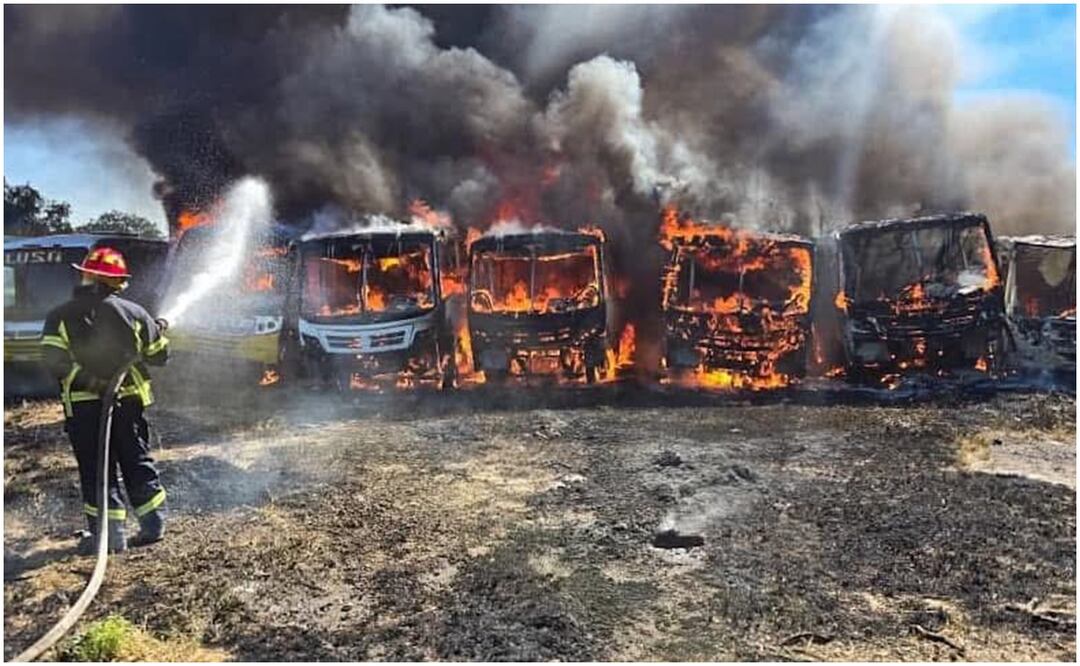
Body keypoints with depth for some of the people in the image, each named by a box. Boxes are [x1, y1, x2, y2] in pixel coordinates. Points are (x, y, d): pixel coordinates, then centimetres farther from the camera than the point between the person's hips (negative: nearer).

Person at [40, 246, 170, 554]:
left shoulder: (60, 317, -2)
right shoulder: (133, 313, 0)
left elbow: (55, 362, -15)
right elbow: (159, 355, 7)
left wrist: (88, 380, -13)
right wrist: (159, 330, 24)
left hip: (83, 405, -2)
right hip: (129, 401, 2)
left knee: (95, 469, 5)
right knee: (137, 462, 14)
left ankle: (109, 533, 6)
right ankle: (153, 522, 18)